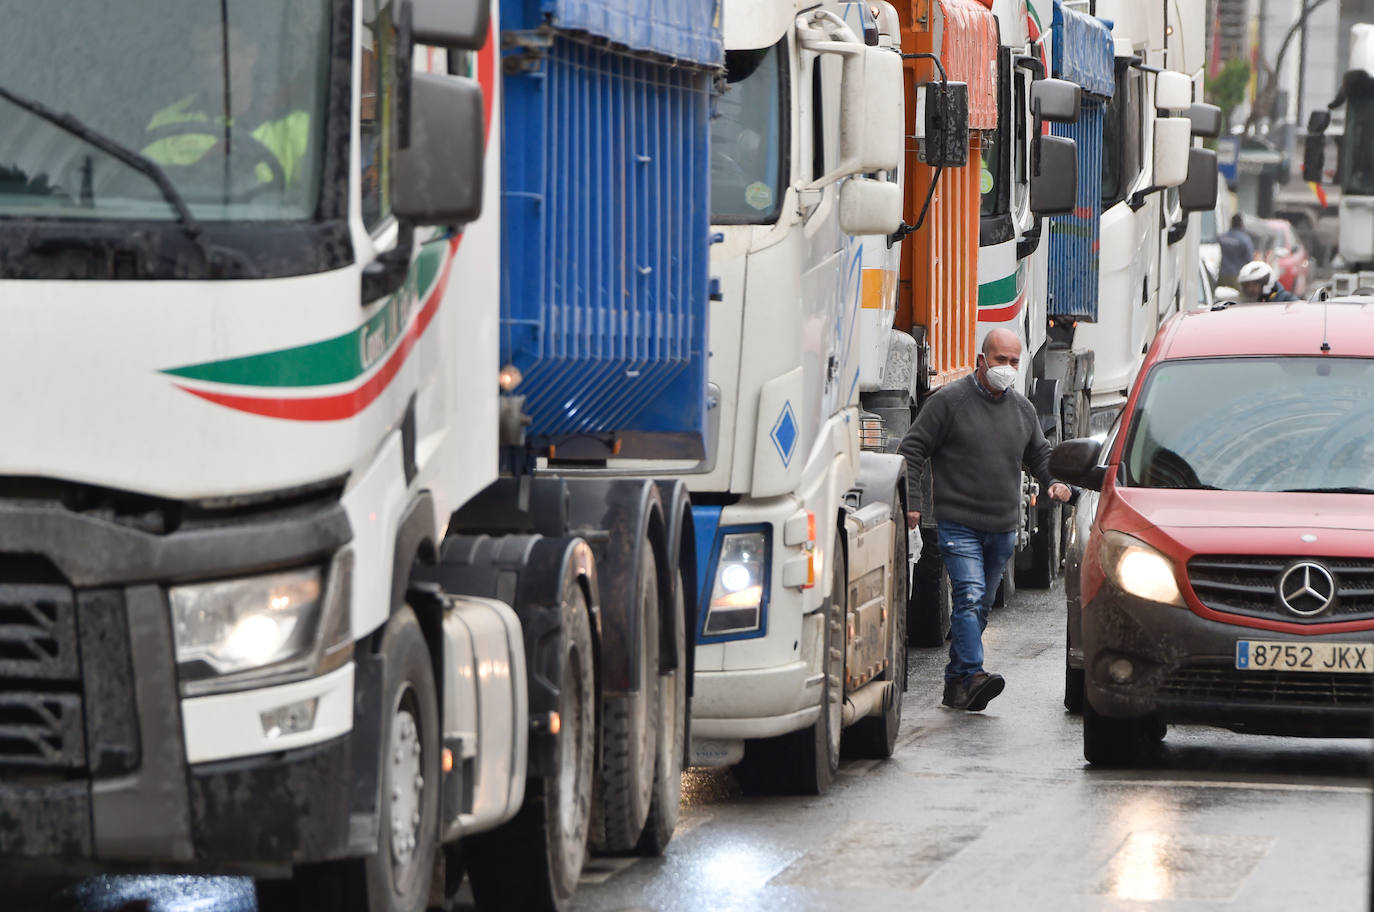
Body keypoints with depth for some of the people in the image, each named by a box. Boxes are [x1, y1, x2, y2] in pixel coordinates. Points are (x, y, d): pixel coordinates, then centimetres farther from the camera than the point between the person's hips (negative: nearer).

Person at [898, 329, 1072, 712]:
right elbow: (912, 450, -4)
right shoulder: (950, 401, -5)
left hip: (1003, 529, 6)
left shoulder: (1023, 409, 13)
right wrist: (912, 502, -11)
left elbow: (1039, 453, 26)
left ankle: (955, 681, 19)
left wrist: (1054, 481, 5)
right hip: (959, 525, -6)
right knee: (970, 596, -21)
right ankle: (972, 675, -30)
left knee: (980, 606, 10)